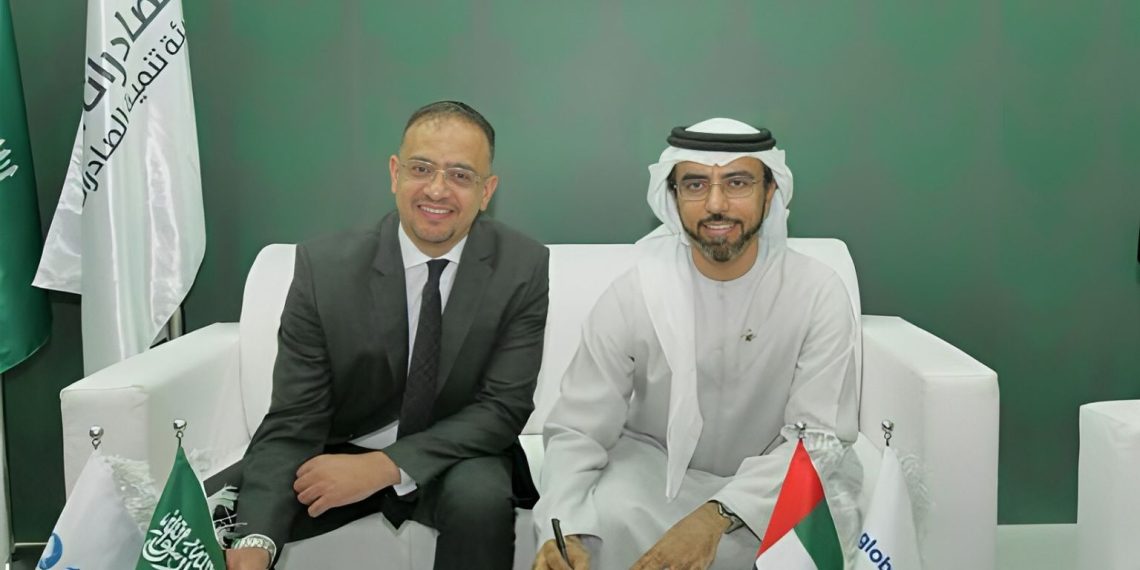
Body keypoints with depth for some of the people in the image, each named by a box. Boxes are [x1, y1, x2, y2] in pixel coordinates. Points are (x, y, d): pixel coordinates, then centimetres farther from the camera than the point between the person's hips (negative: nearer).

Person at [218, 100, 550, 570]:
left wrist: (385, 465, -28)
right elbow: (293, 420, -16)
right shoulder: (322, 266, -14)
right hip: (341, 453, 1)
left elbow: (504, 407, -15)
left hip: (456, 456, 0)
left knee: (481, 497, -33)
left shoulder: (523, 267, -14)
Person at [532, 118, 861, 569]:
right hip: (655, 464, -1)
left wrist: (717, 515, -35)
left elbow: (819, 435, -20)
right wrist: (562, 530, -35)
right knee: (598, 519, -30)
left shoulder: (819, 292, -16)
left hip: (774, 477, 1)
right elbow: (578, 431, -14)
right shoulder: (632, 294, -15)